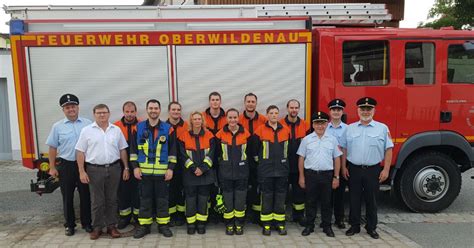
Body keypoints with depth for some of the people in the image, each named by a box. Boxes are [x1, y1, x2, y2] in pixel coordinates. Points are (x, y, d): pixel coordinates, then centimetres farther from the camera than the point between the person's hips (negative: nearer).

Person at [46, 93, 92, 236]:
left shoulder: (88, 124, 2)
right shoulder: (57, 126, 3)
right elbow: (53, 148, 5)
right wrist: (52, 167, 2)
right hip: (66, 166, 0)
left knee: (85, 195, 8)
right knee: (67, 197, 9)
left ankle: (86, 223, 22)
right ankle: (69, 225, 23)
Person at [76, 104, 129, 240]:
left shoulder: (116, 130, 6)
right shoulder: (87, 130, -1)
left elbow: (122, 150, 9)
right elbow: (80, 152, -2)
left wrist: (126, 167, 5)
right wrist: (82, 171, -8)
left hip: (114, 169, 2)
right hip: (94, 170, -2)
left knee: (111, 200, 10)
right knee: (97, 201, 6)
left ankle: (111, 226, 21)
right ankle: (97, 227, 19)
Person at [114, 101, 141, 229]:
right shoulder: (116, 126, -2)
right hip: (122, 165, 1)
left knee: (137, 190, 8)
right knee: (123, 190, 10)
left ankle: (138, 215, 23)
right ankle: (124, 216, 24)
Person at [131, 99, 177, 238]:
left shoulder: (168, 128, 2)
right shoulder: (139, 127, 5)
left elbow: (172, 150, 2)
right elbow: (133, 149, 6)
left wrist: (171, 168, -5)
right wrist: (135, 166, -2)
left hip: (162, 171, -1)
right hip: (144, 171, 1)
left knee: (162, 199, 8)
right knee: (145, 199, 9)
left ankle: (163, 225, 21)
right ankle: (144, 226, 21)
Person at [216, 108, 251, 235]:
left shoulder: (245, 133, -1)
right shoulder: (221, 134, -3)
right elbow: (216, 152, 4)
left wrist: (246, 164, 5)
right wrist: (222, 161, 2)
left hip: (242, 171, 1)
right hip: (226, 172, 0)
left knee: (240, 199, 6)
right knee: (227, 199, 6)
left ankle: (239, 224, 21)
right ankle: (229, 225, 20)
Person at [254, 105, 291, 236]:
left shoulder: (286, 130, 7)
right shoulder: (260, 130, -3)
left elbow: (289, 149, 16)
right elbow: (254, 149, 2)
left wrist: (284, 161, 14)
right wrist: (259, 161, 6)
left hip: (282, 170, 3)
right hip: (266, 170, -3)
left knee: (280, 197, 7)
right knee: (267, 197, 3)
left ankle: (280, 223, 18)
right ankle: (266, 224, 14)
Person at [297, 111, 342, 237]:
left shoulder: (332, 139, 5)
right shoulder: (306, 139, 2)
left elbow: (337, 159, 6)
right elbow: (301, 158, 3)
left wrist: (336, 177, 2)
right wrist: (301, 177, 0)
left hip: (327, 174, 1)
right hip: (310, 174, 0)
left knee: (326, 202, 8)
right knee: (310, 202, 7)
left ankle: (327, 226, 21)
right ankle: (309, 226, 18)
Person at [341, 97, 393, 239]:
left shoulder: (382, 128, 1)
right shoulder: (349, 128, 6)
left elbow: (388, 150, 0)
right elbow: (343, 149, 8)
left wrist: (386, 170, -5)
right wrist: (343, 167, 3)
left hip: (373, 170, -1)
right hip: (353, 169, 1)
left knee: (371, 200, 9)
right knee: (354, 200, 10)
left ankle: (371, 227, 24)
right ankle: (354, 226, 23)